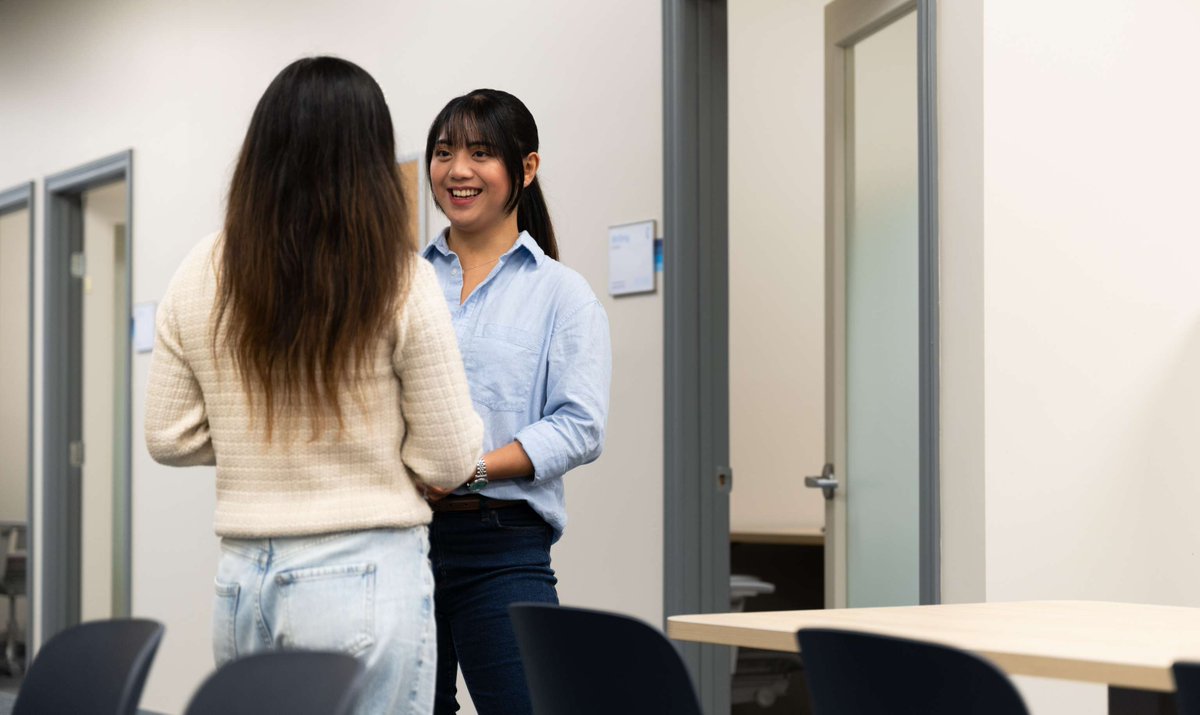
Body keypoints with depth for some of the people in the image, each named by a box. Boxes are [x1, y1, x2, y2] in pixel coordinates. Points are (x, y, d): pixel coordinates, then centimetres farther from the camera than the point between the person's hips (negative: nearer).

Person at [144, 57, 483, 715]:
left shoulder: (199, 279, 1)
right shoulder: (401, 282, -10)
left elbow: (169, 440, 6)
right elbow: (447, 462, -7)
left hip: (240, 581, 4)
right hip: (368, 578, -4)